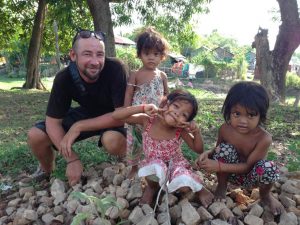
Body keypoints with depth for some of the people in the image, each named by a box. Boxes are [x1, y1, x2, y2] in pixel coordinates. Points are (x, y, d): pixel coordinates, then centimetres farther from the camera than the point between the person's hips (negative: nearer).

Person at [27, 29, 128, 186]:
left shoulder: (116, 69, -32)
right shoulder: (64, 78, -22)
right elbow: (53, 122, -17)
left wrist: (78, 127, -31)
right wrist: (72, 159, -27)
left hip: (114, 118, -3)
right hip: (87, 112, 4)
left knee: (112, 140, -38)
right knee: (35, 136, -10)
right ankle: (47, 170, 24)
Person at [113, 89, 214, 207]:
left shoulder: (180, 130, -20)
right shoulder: (147, 121, -24)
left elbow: (198, 150, -9)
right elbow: (115, 115, -31)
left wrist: (196, 131, -28)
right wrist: (143, 108, -42)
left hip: (175, 163, 0)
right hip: (154, 165, 0)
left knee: (184, 187, -26)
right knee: (153, 168, -34)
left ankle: (199, 188, 13)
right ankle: (152, 187, 3)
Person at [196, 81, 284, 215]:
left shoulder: (264, 138, -29)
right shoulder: (225, 129, -19)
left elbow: (248, 166, -27)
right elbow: (218, 149, -2)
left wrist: (218, 166, -36)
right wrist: (208, 154, -27)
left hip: (250, 176, -1)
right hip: (230, 172, 2)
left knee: (269, 168, -34)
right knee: (225, 148, -29)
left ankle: (265, 195, 4)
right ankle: (221, 186, 0)